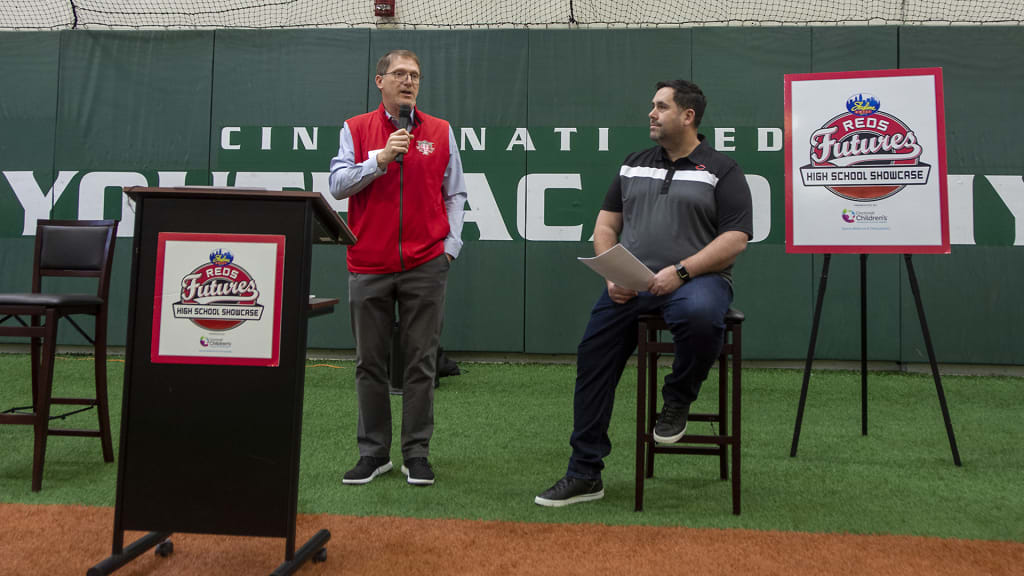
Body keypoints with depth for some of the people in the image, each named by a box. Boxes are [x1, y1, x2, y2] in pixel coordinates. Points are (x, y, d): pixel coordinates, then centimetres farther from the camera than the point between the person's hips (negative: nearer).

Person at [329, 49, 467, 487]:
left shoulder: (441, 132, 10)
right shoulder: (355, 130, 8)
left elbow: (454, 194, 11)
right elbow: (338, 184, -2)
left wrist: (451, 244, 1)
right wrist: (381, 158, -13)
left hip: (425, 266, 0)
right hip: (368, 266, 0)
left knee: (421, 362, 3)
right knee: (370, 364, 6)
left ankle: (417, 453, 13)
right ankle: (374, 453, 18)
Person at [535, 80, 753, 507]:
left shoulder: (721, 170, 4)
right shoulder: (634, 165, 18)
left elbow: (736, 238, -5)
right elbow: (606, 224, 16)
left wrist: (681, 270, -17)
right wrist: (611, 274, -2)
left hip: (695, 279, -4)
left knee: (699, 316, -38)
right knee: (593, 359, -9)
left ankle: (677, 401, -6)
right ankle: (584, 475, 4)